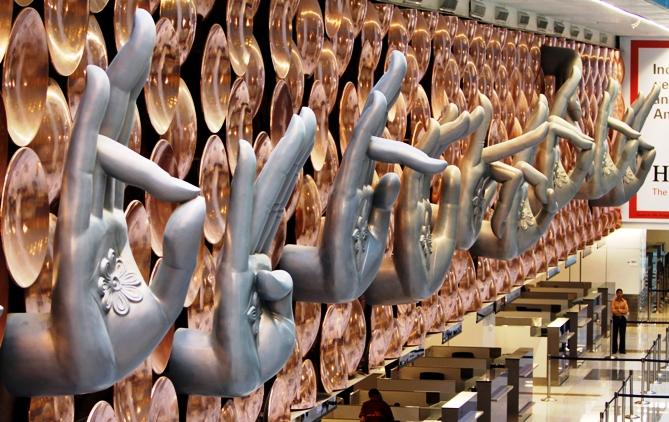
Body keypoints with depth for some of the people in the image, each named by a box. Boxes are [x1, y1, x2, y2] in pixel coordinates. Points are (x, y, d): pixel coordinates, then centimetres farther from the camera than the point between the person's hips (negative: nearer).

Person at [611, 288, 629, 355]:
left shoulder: (624, 301, 3)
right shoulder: (614, 301, -3)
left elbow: (626, 310, -5)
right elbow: (612, 310, -12)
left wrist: (619, 310, -15)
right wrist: (622, 311, -15)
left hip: (623, 318, 2)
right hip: (616, 318, -2)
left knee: (622, 334, 4)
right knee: (615, 334, 1)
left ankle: (622, 349, 11)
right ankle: (614, 349, 8)